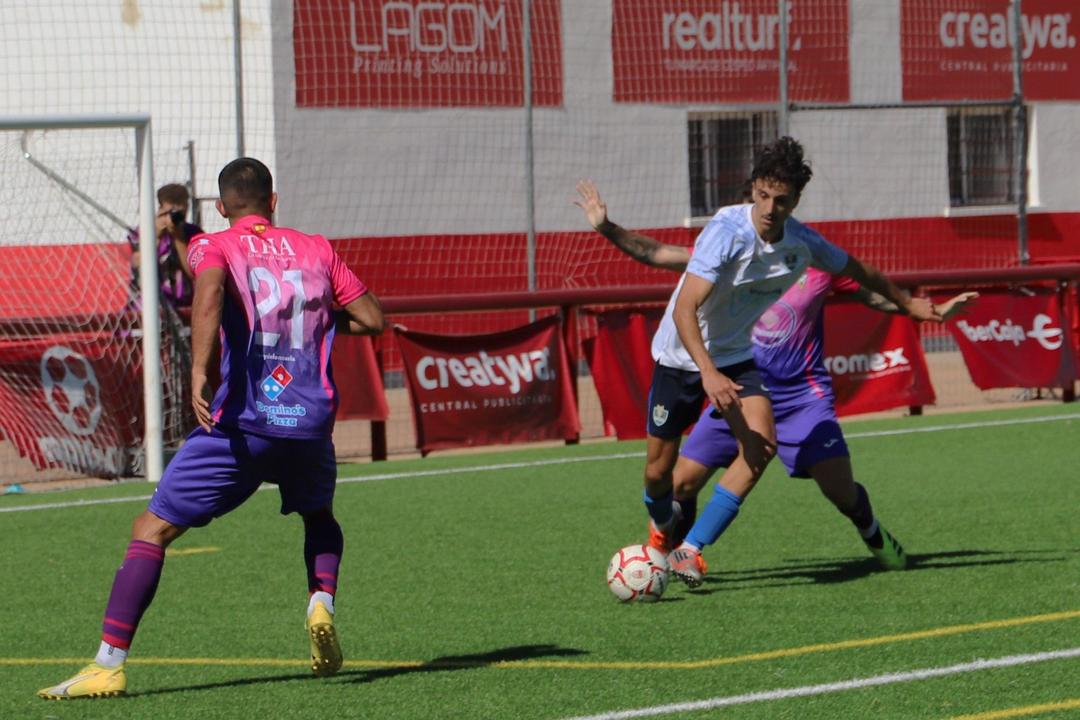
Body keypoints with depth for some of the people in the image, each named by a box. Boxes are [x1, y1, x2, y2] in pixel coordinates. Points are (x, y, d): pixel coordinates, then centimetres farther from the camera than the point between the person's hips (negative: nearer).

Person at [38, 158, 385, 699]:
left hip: (241, 425, -3)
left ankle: (108, 664, -7)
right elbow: (372, 319, 14)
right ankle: (321, 601, 5)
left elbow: (210, 288, -19)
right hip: (311, 425, 3)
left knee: (152, 530, 4)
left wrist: (198, 371, -28)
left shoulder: (212, 246, 5)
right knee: (318, 516, 34)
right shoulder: (316, 250, 15)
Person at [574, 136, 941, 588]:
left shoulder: (802, 242, -9)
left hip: (735, 355, 4)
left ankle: (689, 549, -18)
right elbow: (685, 308, -34)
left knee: (761, 445, -22)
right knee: (658, 471, 2)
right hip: (680, 355, -4)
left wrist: (908, 304, 26)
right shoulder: (727, 230, -27)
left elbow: (857, 271, 13)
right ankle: (662, 525, 40)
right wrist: (708, 373, -46)